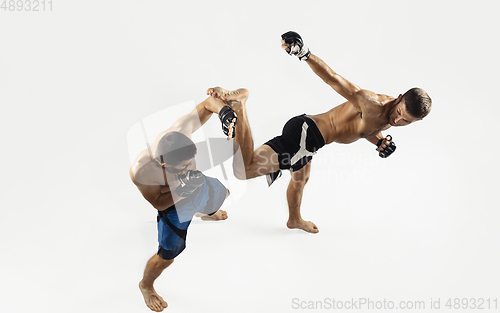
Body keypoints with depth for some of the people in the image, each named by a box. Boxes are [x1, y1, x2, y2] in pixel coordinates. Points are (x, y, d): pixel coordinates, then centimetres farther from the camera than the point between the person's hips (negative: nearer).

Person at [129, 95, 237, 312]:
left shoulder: (177, 133, -38)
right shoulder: (140, 171, -44)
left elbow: (208, 103, -28)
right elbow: (158, 204, -28)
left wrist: (226, 113, -49)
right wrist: (183, 189, -45)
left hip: (201, 187, 5)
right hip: (175, 207, -5)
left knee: (224, 194, 36)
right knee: (166, 257, 9)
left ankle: (205, 214, 76)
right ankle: (146, 285, 46)